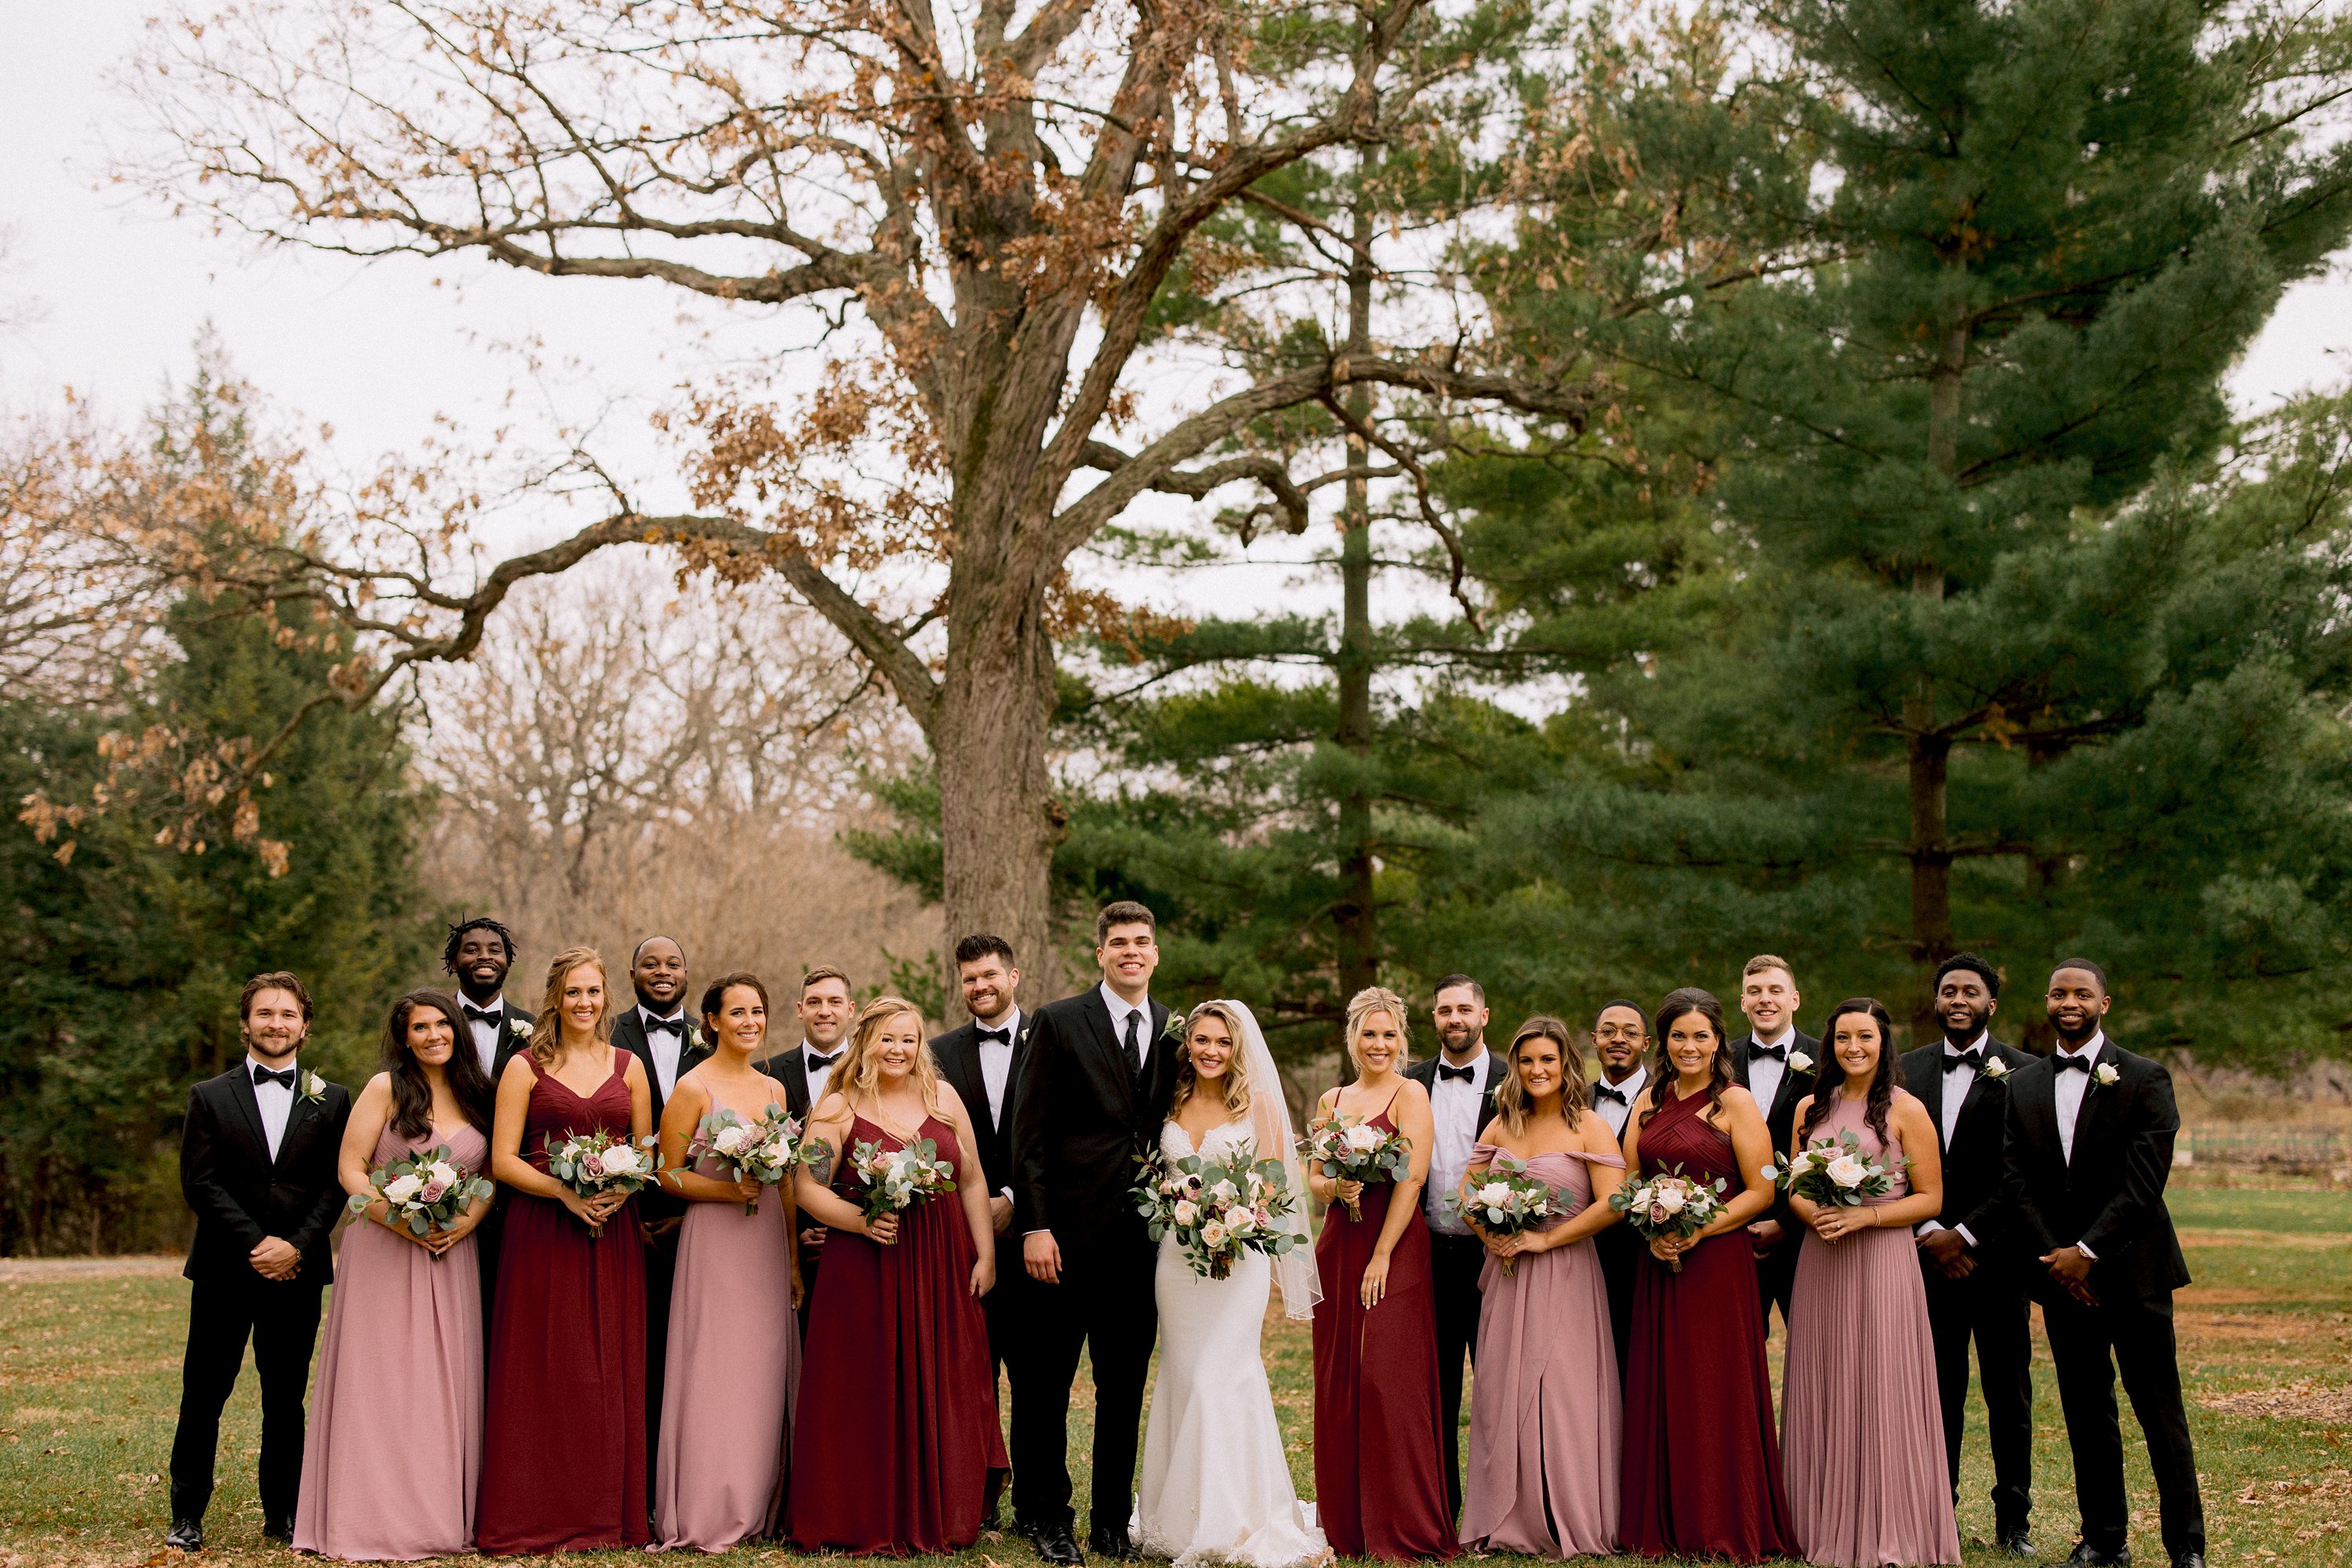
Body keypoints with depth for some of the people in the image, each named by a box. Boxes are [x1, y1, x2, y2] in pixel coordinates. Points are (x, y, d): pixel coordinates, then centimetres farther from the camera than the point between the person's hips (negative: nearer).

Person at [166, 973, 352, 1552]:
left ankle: (283, 1513, 15)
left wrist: (295, 1246, -12)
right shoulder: (209, 1097, 6)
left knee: (286, 1400, 6)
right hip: (224, 1269, -1)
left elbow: (336, 1184, 2)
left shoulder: (331, 1100, 8)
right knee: (203, 1396, 1)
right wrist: (257, 1243, -12)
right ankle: (187, 1514, 11)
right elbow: (199, 1182, -3)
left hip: (297, 1270, 1)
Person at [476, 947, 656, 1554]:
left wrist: (621, 1190, -8)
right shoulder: (525, 1067, 3)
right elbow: (503, 1159, -3)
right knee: (542, 1373, -2)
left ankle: (608, 1514, 11)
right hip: (541, 1231, -2)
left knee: (611, 1370, 3)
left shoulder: (629, 1067, 12)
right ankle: (536, 1519, 6)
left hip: (613, 1232, 3)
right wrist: (565, 1192, -16)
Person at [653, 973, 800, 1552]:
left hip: (768, 1243, 6)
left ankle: (757, 1506, 16)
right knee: (715, 1372, -4)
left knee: (765, 1371, 7)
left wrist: (794, 1259, 13)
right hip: (713, 1244, -6)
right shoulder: (692, 1088, -6)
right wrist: (729, 1190, -20)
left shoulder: (774, 1089, 12)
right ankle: (707, 1513, 4)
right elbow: (667, 1174, -7)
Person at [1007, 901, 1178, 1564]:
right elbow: (1028, 1132, -6)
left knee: (1125, 1385, 10)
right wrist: (1034, 1227, -12)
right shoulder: (1059, 1023, -3)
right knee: (1045, 1383, 5)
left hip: (1143, 1236, 4)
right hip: (1069, 1232, -3)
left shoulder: (1175, 1032, 9)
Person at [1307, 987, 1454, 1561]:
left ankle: (1401, 1530, -2)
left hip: (1395, 1249, -6)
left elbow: (1411, 1179, -10)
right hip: (1336, 1248, 6)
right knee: (1337, 1381, 6)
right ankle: (1345, 1525, 15)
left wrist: (1382, 1257, -16)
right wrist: (1335, 1188, -11)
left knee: (1388, 1379, -9)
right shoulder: (1331, 1101, 15)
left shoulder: (1410, 1094, -2)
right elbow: (1314, 1180, 13)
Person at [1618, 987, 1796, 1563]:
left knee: (1717, 1393, -1)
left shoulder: (1736, 1102, -4)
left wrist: (1699, 1230, -16)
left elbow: (1761, 1191, -7)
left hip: (1719, 1260, -5)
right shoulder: (1648, 1101, 12)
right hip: (1658, 1264, 5)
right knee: (1660, 1391, 6)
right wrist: (1651, 1232, -6)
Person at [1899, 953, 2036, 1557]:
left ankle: (2013, 1519, 14)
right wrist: (1929, 1232, -6)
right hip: (1929, 1254, 2)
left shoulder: (2022, 1073, -3)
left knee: (2008, 1392, 5)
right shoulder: (1907, 1070, 8)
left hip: (1995, 1254, -2)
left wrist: (1965, 1234, -12)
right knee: (1937, 1392, 4)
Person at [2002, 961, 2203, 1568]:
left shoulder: (2145, 1080, -3)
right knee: (2086, 1413, 8)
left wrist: (2087, 1251, -14)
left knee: (2161, 1414, 0)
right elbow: (2018, 1182, 4)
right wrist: (2053, 1256, -7)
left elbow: (2143, 1181, -10)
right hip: (2062, 1272, 4)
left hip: (2132, 1271, -3)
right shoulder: (2024, 1085, 9)